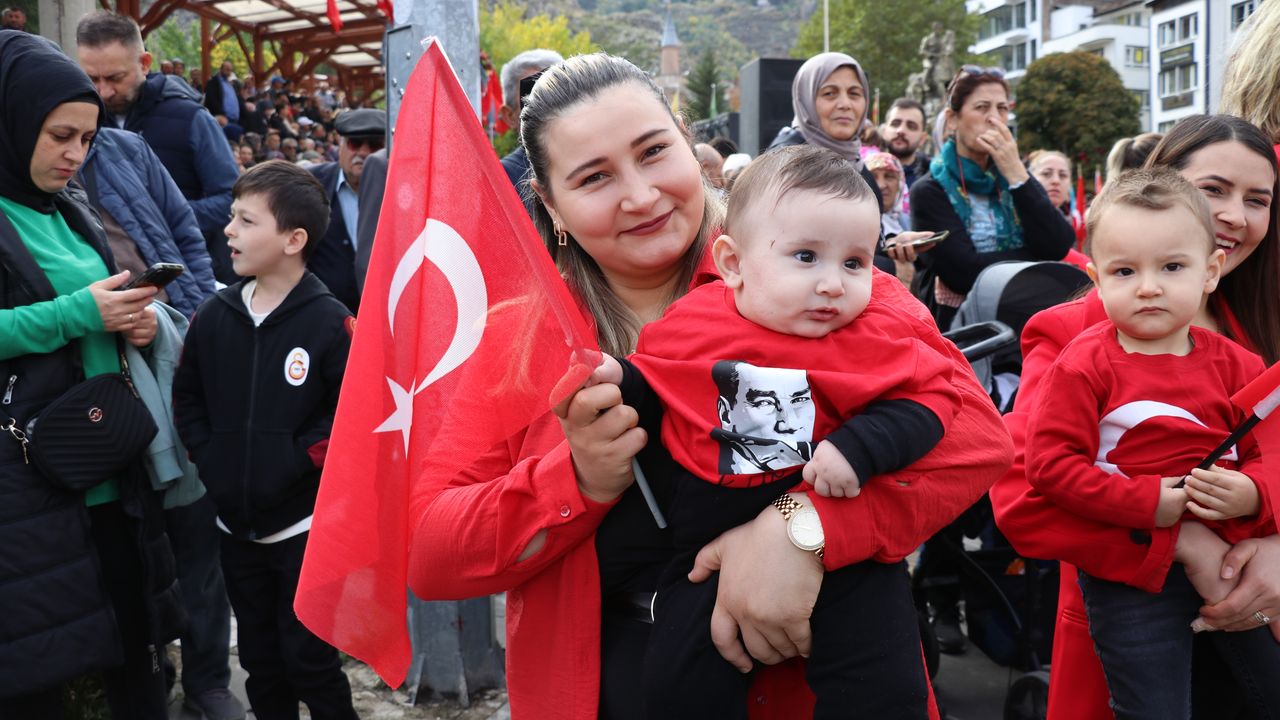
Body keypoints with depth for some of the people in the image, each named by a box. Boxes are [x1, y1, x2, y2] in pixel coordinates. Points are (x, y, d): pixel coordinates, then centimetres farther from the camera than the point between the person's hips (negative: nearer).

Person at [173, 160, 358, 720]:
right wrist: (207, 457, 1)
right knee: (260, 657, 17)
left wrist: (297, 459, -16)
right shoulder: (214, 315, 3)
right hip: (235, 522, 5)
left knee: (309, 657, 2)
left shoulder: (329, 321, -12)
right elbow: (187, 395, 13)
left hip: (305, 523, -5)